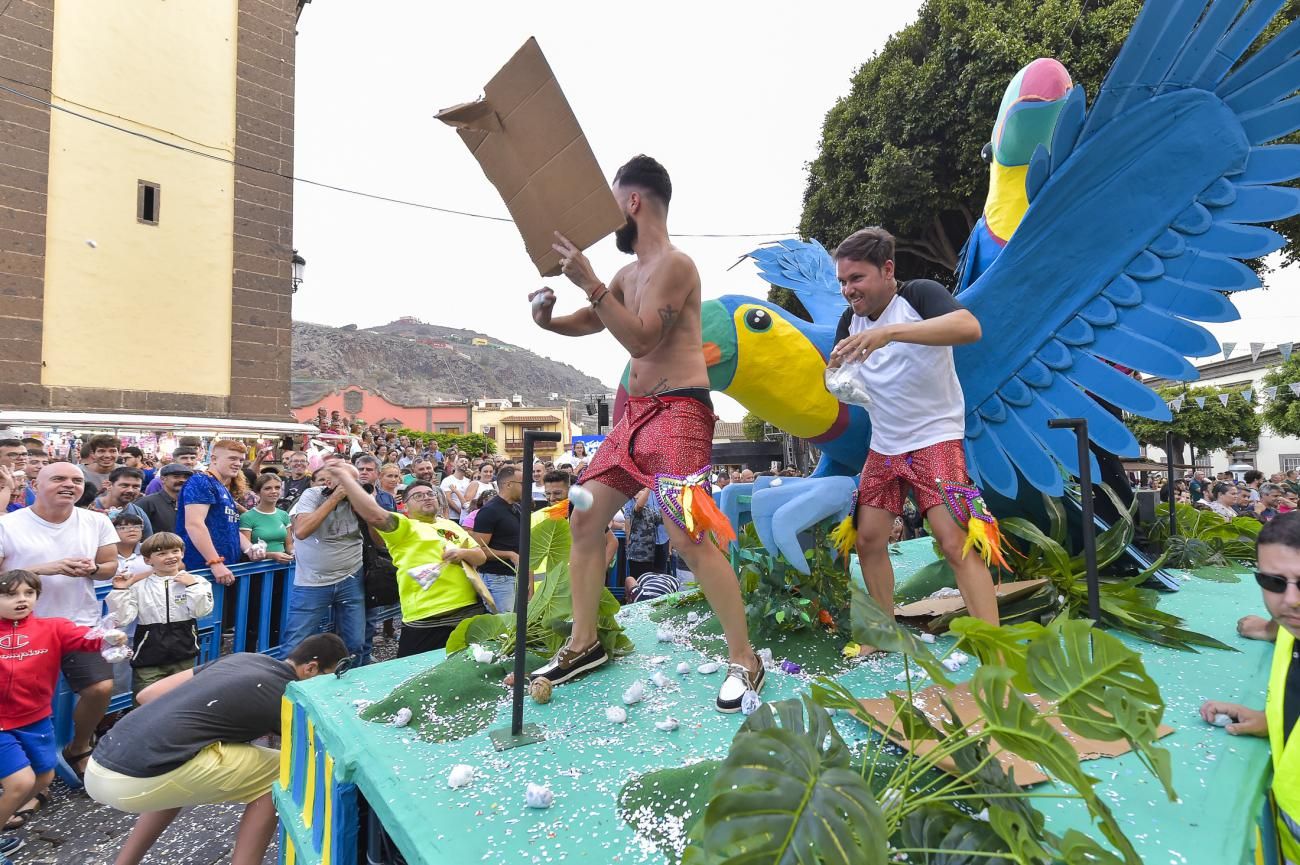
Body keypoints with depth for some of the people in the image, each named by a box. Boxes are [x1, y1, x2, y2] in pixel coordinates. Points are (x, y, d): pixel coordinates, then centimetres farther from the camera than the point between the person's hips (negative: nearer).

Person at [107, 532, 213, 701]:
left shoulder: (195, 581, -2)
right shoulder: (138, 586, 0)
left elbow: (201, 611, -11)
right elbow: (121, 620, -3)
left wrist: (193, 586, -17)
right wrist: (120, 591, -9)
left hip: (184, 657, 0)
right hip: (148, 658, 0)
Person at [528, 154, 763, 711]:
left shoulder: (673, 265, -9)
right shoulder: (631, 272, 17)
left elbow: (640, 339, -18)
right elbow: (590, 322, 26)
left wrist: (589, 283, -20)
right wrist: (549, 320, 6)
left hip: (677, 412, -9)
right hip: (635, 414, 9)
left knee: (689, 539, -15)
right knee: (584, 519, 8)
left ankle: (743, 660, 2)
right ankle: (584, 643, 22)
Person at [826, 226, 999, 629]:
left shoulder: (920, 294, -13)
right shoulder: (850, 321, 5)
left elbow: (969, 327, -33)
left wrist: (889, 332, -43)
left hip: (935, 439, -6)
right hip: (883, 447, 7)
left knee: (956, 542, -15)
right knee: (868, 540, 7)